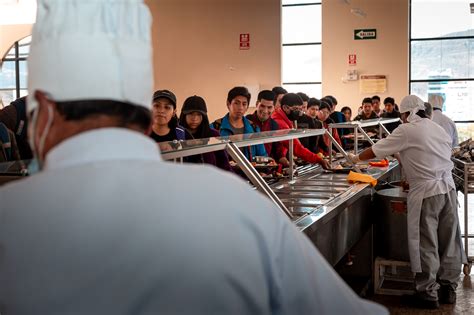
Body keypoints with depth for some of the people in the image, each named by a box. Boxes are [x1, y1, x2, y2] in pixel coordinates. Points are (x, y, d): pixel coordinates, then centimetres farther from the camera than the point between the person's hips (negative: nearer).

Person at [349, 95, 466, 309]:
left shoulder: (406, 131, -6)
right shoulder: (438, 129, 14)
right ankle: (448, 288, 25)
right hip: (448, 187, 7)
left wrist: (356, 158, 18)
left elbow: (375, 151, 1)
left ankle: (428, 293, 9)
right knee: (448, 241, 13)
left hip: (426, 192, -7)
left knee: (426, 244, 1)